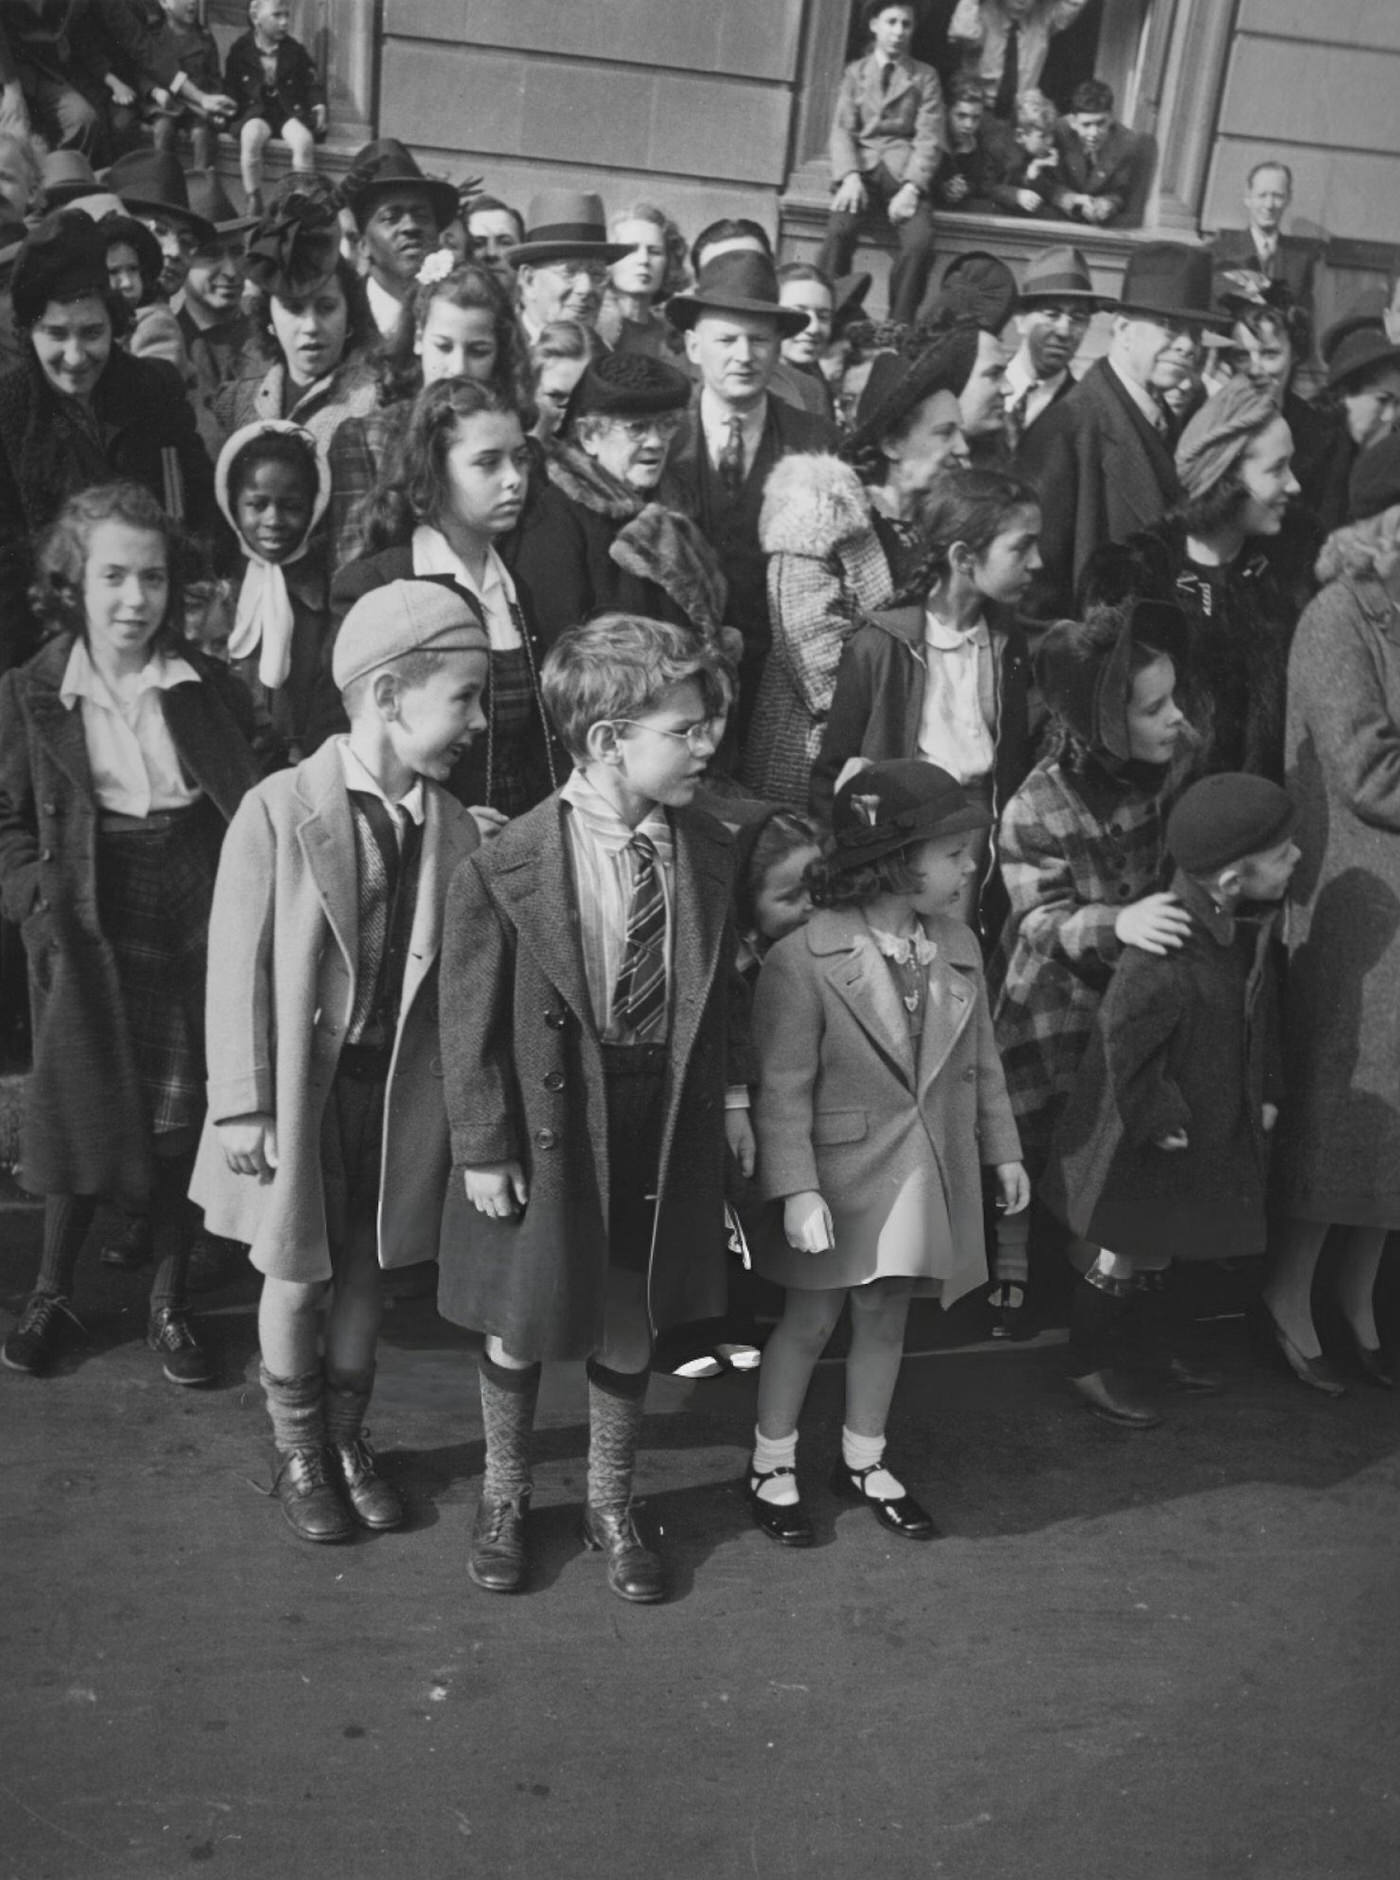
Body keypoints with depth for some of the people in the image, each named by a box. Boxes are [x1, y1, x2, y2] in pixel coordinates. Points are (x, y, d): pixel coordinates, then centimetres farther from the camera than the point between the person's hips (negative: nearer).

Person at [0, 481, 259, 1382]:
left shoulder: (210, 688, 3)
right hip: (89, 933, -1)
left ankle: (170, 1302, 24)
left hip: (197, 927, 1)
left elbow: (253, 806, 7)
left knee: (185, 1119, 8)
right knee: (85, 1112, 8)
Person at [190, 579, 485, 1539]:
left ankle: (348, 1439, 38)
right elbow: (240, 968, -11)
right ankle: (299, 1454, 36)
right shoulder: (278, 812, -15)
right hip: (302, 1085, -3)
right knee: (297, 1277, 13)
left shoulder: (453, 828, -5)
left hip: (402, 1088, 3)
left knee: (365, 1268, 16)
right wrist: (243, 1107, -11)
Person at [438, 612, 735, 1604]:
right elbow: (471, 1025, -10)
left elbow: (715, 1001, 6)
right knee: (519, 1327, 15)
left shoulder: (710, 854, -3)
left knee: (629, 1328, 17)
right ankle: (504, 1497, 41)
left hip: (664, 1129, 3)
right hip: (548, 1124, -3)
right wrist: (482, 1149, -9)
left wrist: (716, 1109, 7)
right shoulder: (506, 868, -16)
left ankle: (611, 1503, 41)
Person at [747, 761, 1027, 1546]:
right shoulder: (804, 960, -19)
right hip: (843, 1173, -5)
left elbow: (981, 1060, 11)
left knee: (886, 1316, 17)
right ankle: (772, 1466, 28)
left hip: (931, 1175, 5)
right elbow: (785, 1089, -17)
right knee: (811, 1320, 9)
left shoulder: (959, 947, 0)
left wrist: (1002, 1149, 13)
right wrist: (796, 1190, -20)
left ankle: (864, 1461, 35)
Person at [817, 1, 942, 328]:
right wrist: (850, 177, -15)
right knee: (839, 230, -31)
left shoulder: (925, 77, 14)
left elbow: (929, 138, 4)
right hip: (861, 168, 0)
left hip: (904, 171, 0)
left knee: (920, 241, -29)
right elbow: (842, 130, 6)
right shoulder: (854, 73, 17)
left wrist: (911, 188, -14)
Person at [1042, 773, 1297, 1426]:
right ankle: (1088, 1365, 30)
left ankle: (1174, 1341, 49)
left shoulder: (1256, 928, -6)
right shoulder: (1161, 960, -34)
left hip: (1223, 1124, 8)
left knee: (1187, 1242, 24)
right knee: (1120, 1256, 9)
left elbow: (1265, 1012, 9)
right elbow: (1127, 1050, -28)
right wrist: (1163, 1121, -20)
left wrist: (1269, 1092, 7)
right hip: (1144, 1144, -8)